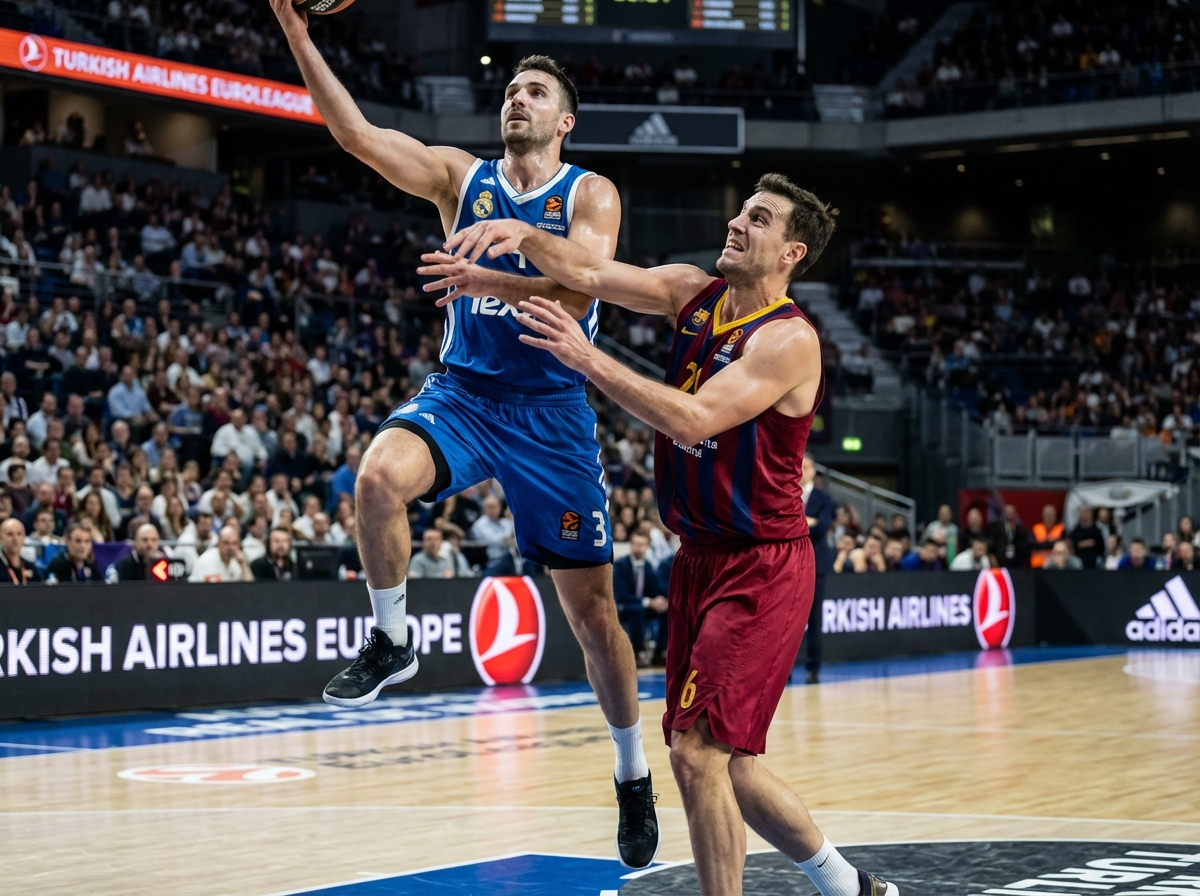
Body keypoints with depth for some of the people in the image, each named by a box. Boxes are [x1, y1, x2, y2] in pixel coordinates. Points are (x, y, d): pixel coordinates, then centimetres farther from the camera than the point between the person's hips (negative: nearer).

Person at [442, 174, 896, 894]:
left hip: (762, 569, -8)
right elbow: (592, 274, -2)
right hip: (700, 559, 8)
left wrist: (587, 358, -30)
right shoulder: (693, 293, 6)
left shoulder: (789, 340, -17)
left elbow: (693, 421, -27)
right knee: (728, 764, 14)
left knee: (698, 751, -15)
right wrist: (523, 234, -21)